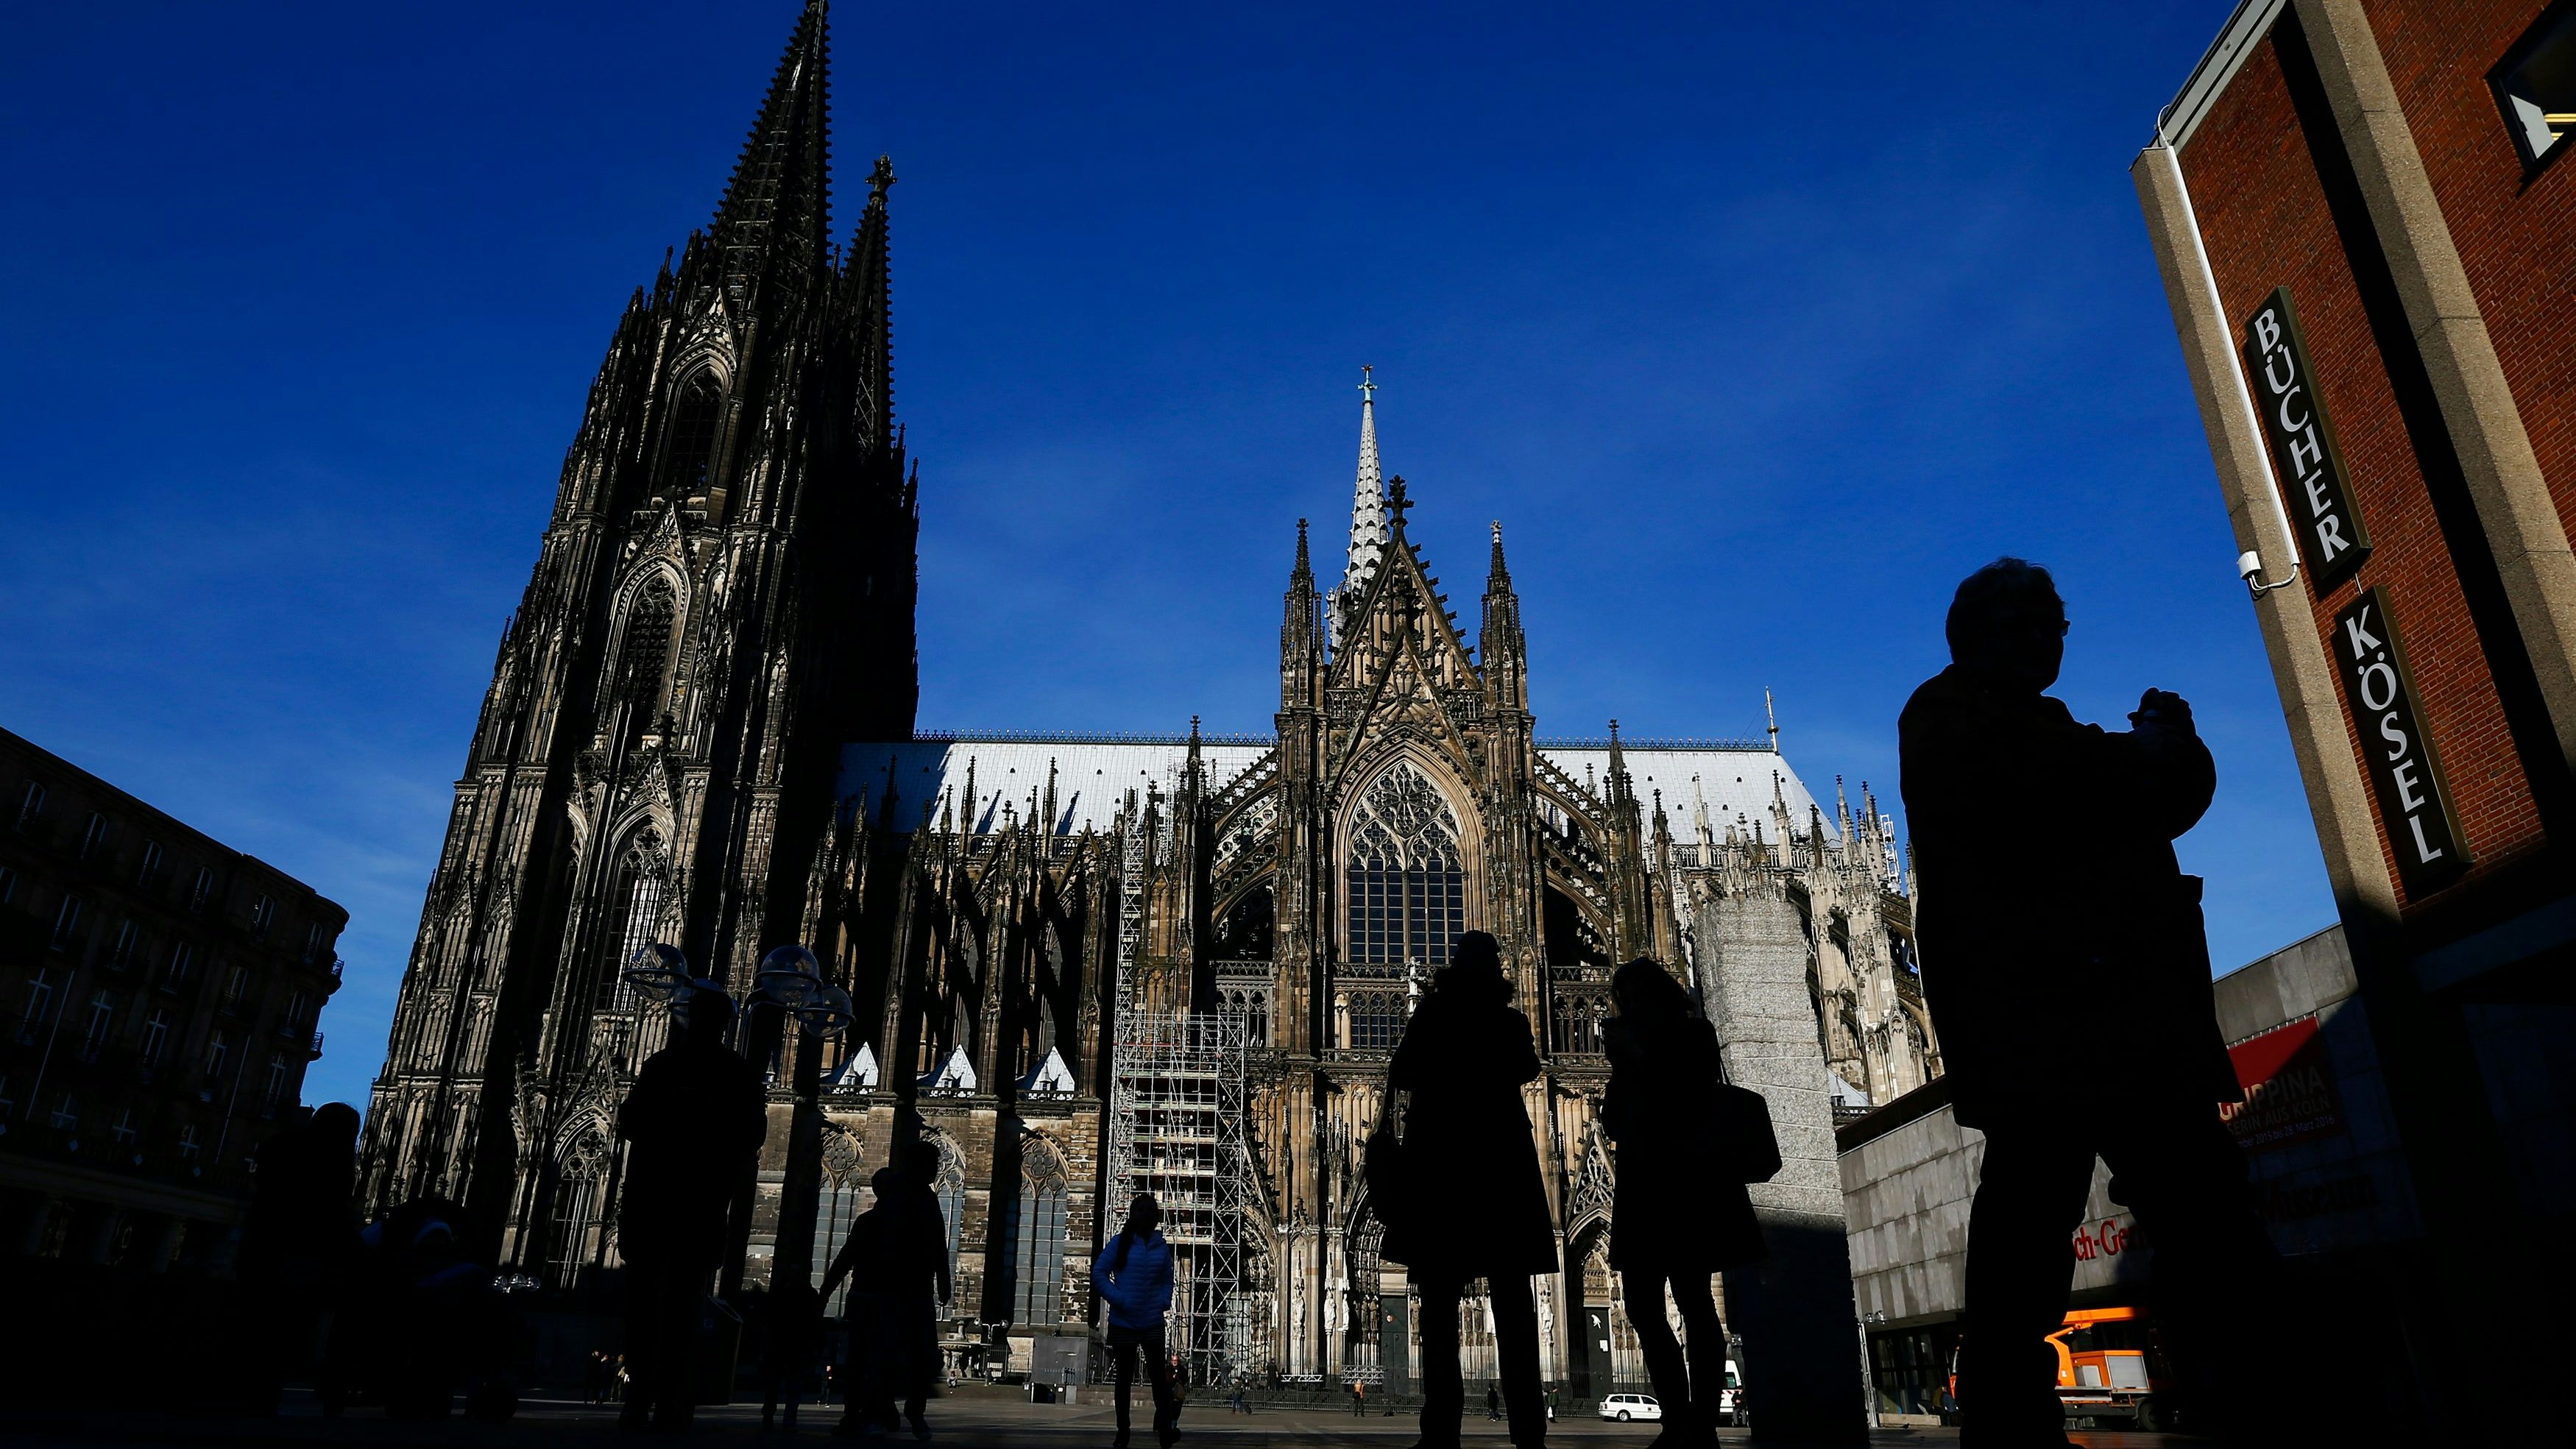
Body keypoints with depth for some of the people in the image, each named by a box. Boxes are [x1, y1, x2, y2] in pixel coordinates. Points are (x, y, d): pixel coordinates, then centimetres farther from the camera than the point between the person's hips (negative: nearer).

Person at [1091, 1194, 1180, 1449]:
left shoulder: (1162, 1247, 4)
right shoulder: (1120, 1243, -6)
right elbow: (1098, 1273, -8)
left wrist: (1164, 1301, -6)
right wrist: (1119, 1299, -17)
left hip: (1153, 1322, 2)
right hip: (1123, 1323, -2)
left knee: (1159, 1374, -8)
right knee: (1124, 1378, 8)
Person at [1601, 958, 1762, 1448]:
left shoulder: (1695, 1036, 3)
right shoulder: (1633, 1052, 19)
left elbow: (1693, 1103, -12)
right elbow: (1615, 1124, 12)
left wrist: (1638, 1057, -8)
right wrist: (1620, 1064, 2)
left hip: (1688, 1183, -7)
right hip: (1642, 1187, 7)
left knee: (1693, 1302, -8)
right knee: (1643, 1307, 2)